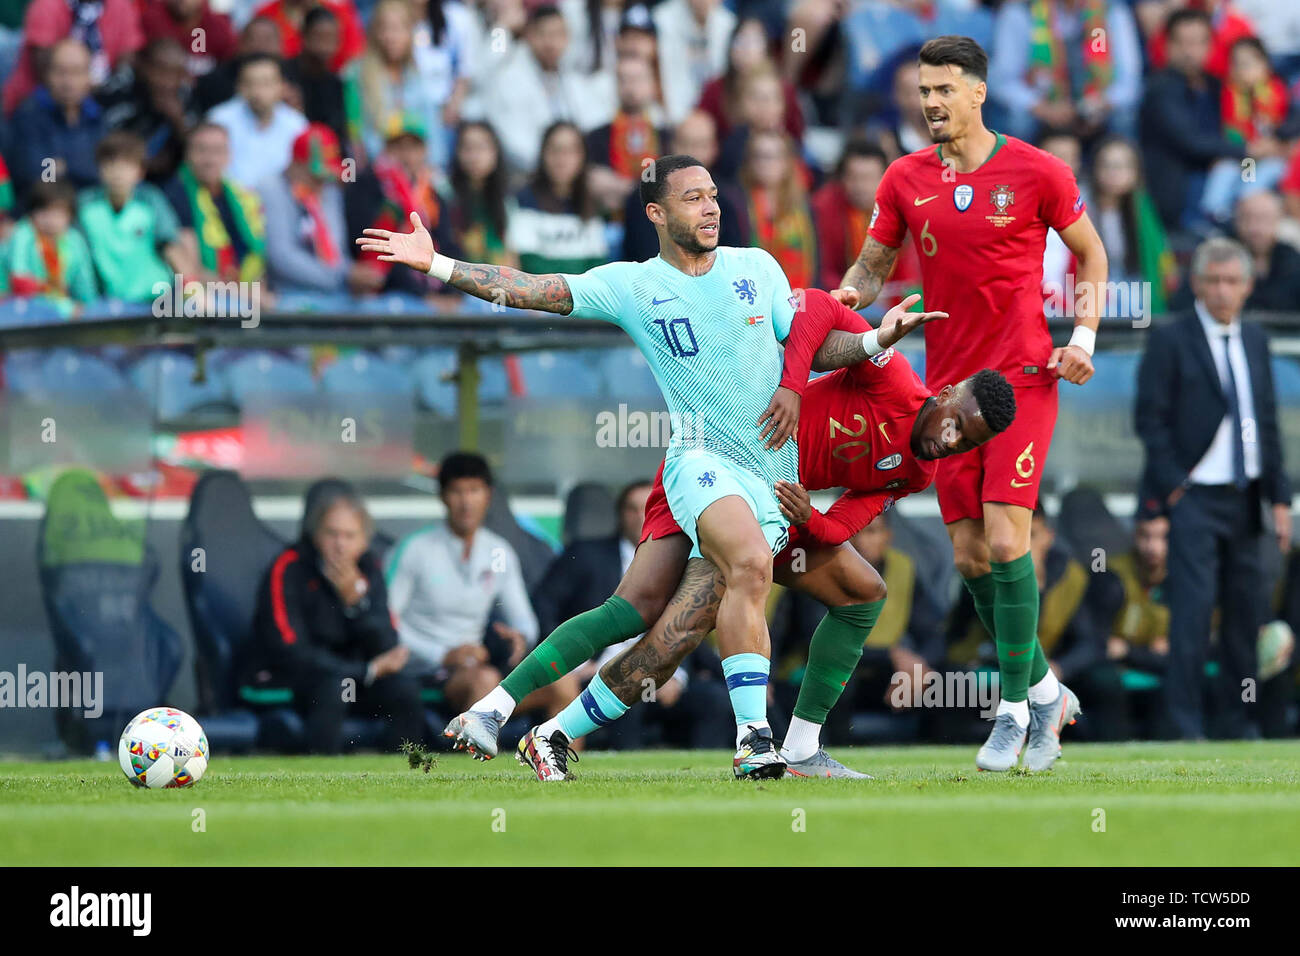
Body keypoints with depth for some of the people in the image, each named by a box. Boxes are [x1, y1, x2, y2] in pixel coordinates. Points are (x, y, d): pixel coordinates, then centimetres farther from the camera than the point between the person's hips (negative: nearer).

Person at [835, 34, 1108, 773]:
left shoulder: (1037, 172, -4)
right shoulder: (906, 180, 5)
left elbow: (1091, 252, 7)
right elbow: (873, 265, 14)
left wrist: (1083, 337, -4)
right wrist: (845, 296, -8)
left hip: (1022, 377, -4)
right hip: (948, 385, 4)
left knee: (1005, 539, -15)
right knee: (969, 557, 3)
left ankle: (1015, 712, -5)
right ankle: (1046, 692, 22)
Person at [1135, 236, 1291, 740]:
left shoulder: (1255, 341, 12)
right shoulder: (1171, 340, -4)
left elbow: (1268, 421, 14)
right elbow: (1150, 419, -7)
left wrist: (1279, 498, 9)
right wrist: (1173, 485, -13)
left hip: (1244, 499, 5)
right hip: (1194, 496, -5)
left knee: (1244, 613, 6)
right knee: (1193, 609, -11)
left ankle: (1238, 727, 13)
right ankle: (1186, 730, -8)